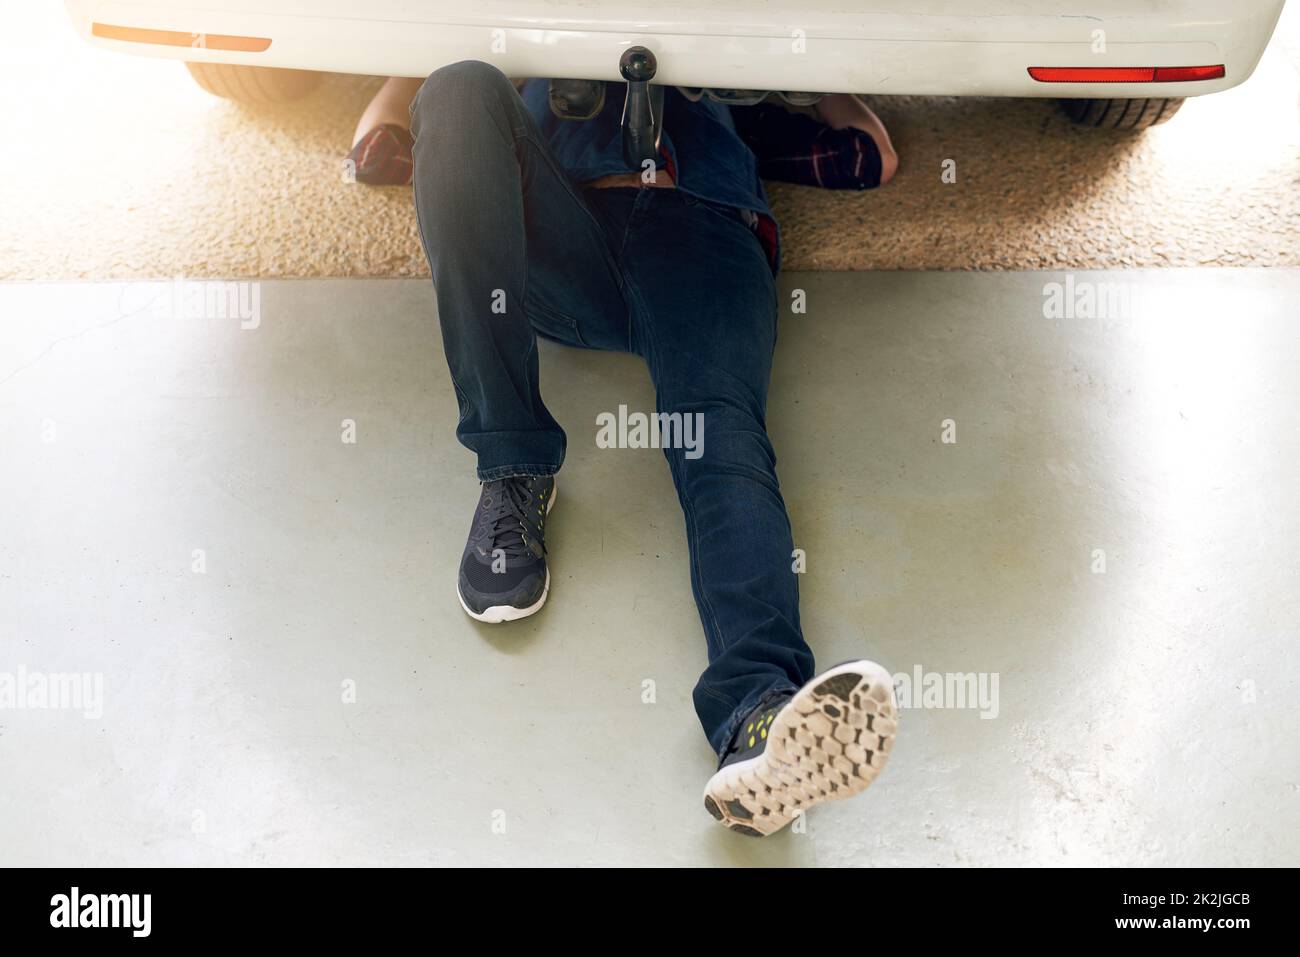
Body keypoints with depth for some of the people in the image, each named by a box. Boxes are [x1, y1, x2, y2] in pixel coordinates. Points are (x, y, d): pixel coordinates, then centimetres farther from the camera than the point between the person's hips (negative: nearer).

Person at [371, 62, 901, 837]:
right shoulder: (543, 72, 42)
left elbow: (878, 158, 35)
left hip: (705, 235, 0)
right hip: (560, 244, 1)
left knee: (725, 445, -30)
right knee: (464, 88, -26)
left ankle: (760, 715, -57)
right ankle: (514, 472, -29)